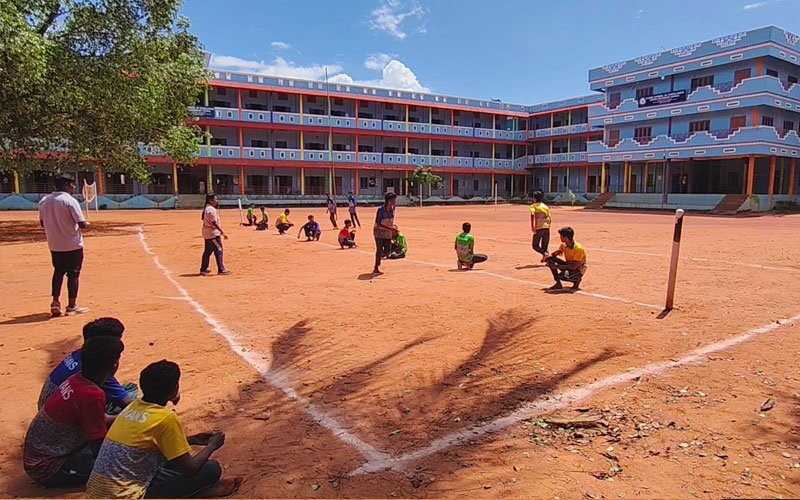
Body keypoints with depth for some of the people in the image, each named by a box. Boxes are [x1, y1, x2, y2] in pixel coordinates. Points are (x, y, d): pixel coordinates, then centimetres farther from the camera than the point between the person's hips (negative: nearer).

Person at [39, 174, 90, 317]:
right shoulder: (71, 201, -16)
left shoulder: (44, 201, 4)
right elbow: (82, 224, -18)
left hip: (54, 245, 6)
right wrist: (87, 224, 3)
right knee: (73, 274, 5)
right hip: (73, 245, -6)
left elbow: (42, 223, 11)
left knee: (58, 272, 20)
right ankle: (72, 306, 12)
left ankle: (55, 302, 14)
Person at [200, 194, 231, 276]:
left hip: (207, 233, 10)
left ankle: (203, 269, 24)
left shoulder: (206, 208, 14)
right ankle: (221, 270, -5)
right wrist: (223, 233, -22)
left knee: (207, 251, 17)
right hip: (213, 233, -10)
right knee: (218, 251, -6)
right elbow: (214, 223, -22)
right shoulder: (211, 209, -18)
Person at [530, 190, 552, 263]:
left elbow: (532, 215, -17)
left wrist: (532, 226, -21)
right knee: (544, 245, 12)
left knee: (535, 245, 5)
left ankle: (544, 253, -18)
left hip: (539, 228, -5)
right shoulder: (546, 206, 18)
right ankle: (546, 259, -3)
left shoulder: (534, 206, 4)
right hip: (547, 227, 5)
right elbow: (550, 219, 16)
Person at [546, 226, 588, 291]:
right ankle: (558, 284, -2)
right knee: (550, 259, -10)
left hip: (578, 270, -7)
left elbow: (574, 267, -30)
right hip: (569, 265, 7)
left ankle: (577, 280, -2)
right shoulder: (563, 245, -4)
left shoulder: (578, 248, -26)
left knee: (562, 275, -36)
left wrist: (557, 266, -30)